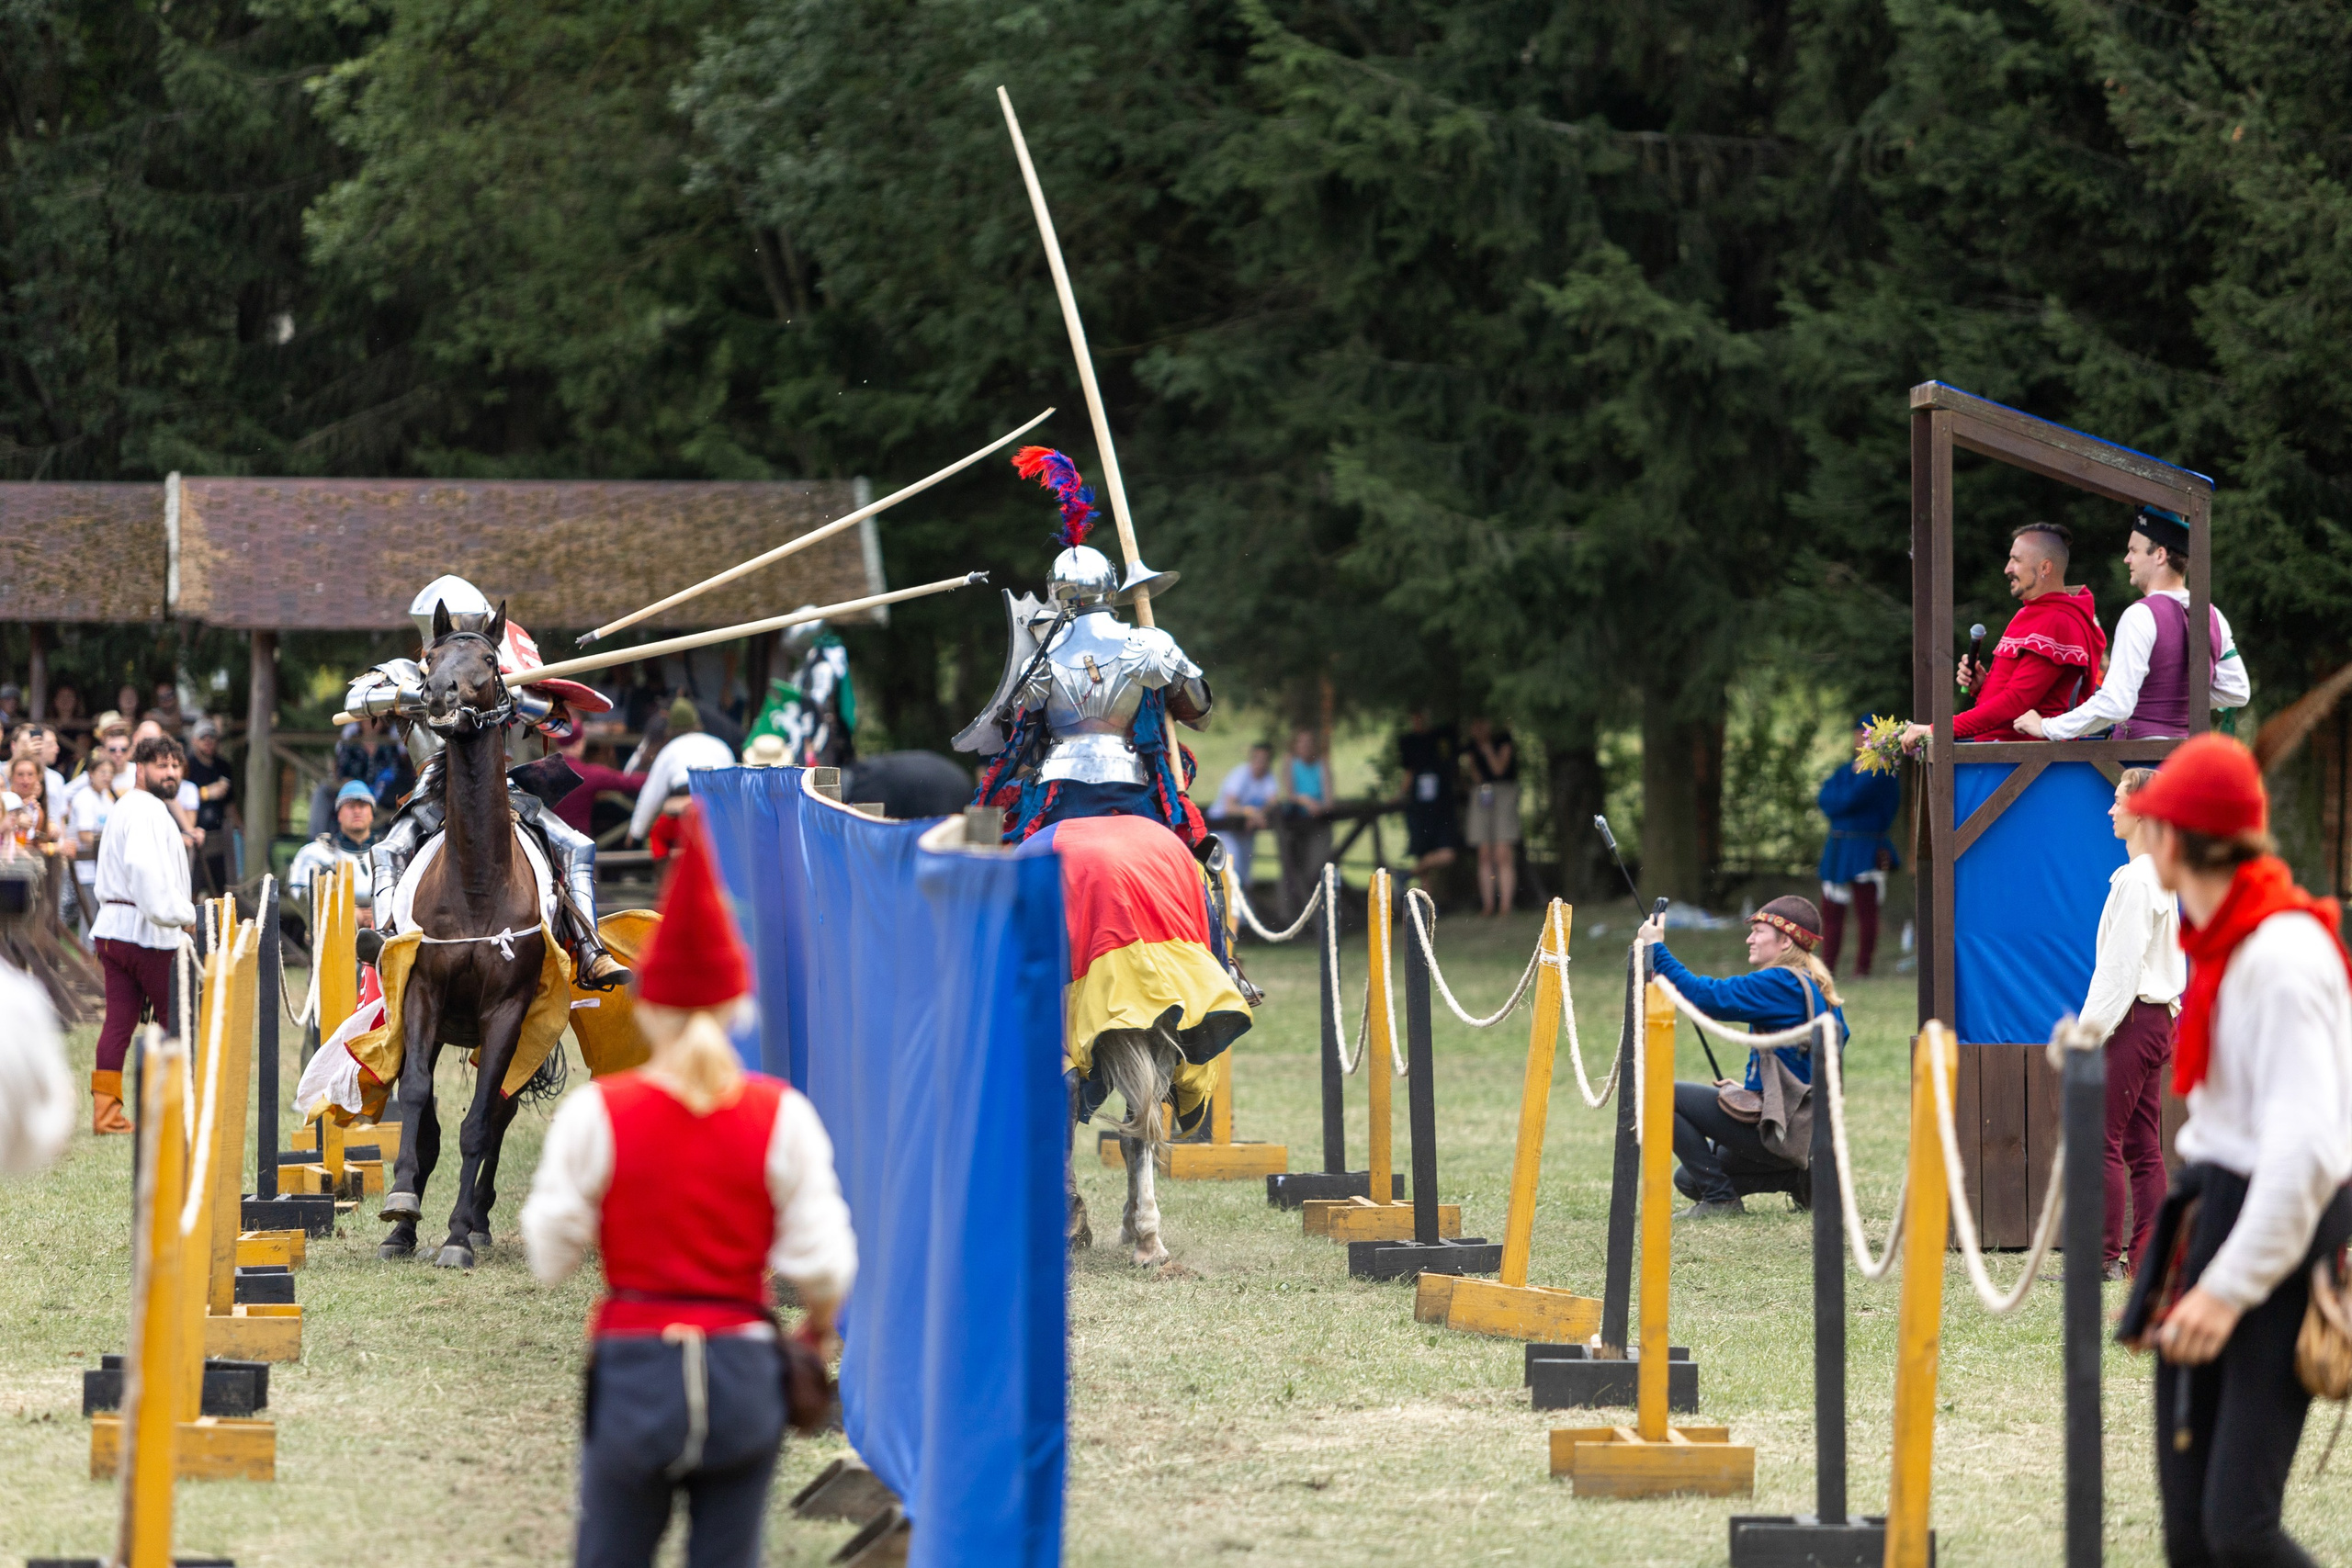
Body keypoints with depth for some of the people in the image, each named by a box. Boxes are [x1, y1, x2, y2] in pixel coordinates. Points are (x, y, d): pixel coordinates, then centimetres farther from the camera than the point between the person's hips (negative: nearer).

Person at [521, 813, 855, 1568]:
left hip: (633, 1370, -1)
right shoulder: (783, 1116, -4)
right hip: (744, 1376, 1)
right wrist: (820, 1324, 18)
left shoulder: (596, 1114, -7)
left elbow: (551, 1256, -4)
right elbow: (821, 1263, -3)